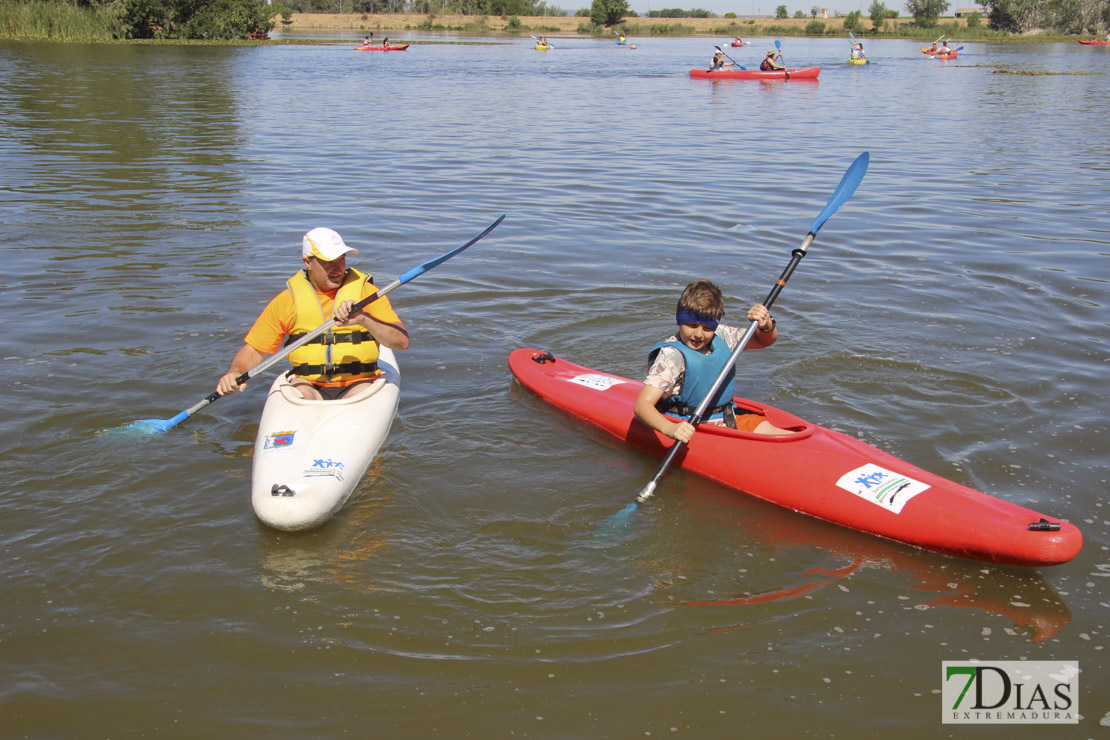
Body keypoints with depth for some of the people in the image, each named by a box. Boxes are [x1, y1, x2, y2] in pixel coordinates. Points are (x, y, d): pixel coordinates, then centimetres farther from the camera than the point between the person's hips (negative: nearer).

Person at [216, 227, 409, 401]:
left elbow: (402, 341, -7)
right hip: (308, 384, 1)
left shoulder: (366, 291, 2)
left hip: (359, 383, -1)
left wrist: (363, 319, -23)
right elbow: (254, 349, 8)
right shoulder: (287, 299, 4)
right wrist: (234, 372, -13)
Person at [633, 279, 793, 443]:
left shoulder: (721, 336, 5)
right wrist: (670, 428, -46)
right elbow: (642, 405, -26)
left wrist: (766, 325, -7)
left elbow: (765, 340, 19)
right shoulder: (671, 356, -17)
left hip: (727, 421, 8)